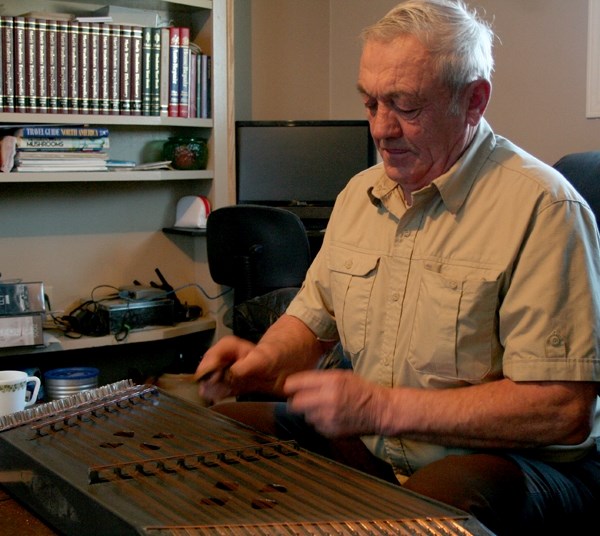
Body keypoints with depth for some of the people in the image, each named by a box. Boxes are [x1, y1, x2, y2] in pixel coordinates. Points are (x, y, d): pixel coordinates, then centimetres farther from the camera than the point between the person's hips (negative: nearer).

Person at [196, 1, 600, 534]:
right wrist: (265, 360, -5)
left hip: (507, 459, -7)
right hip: (367, 448, 7)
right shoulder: (360, 192, 9)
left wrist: (381, 406, -23)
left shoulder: (543, 208, -16)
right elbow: (312, 320, 19)